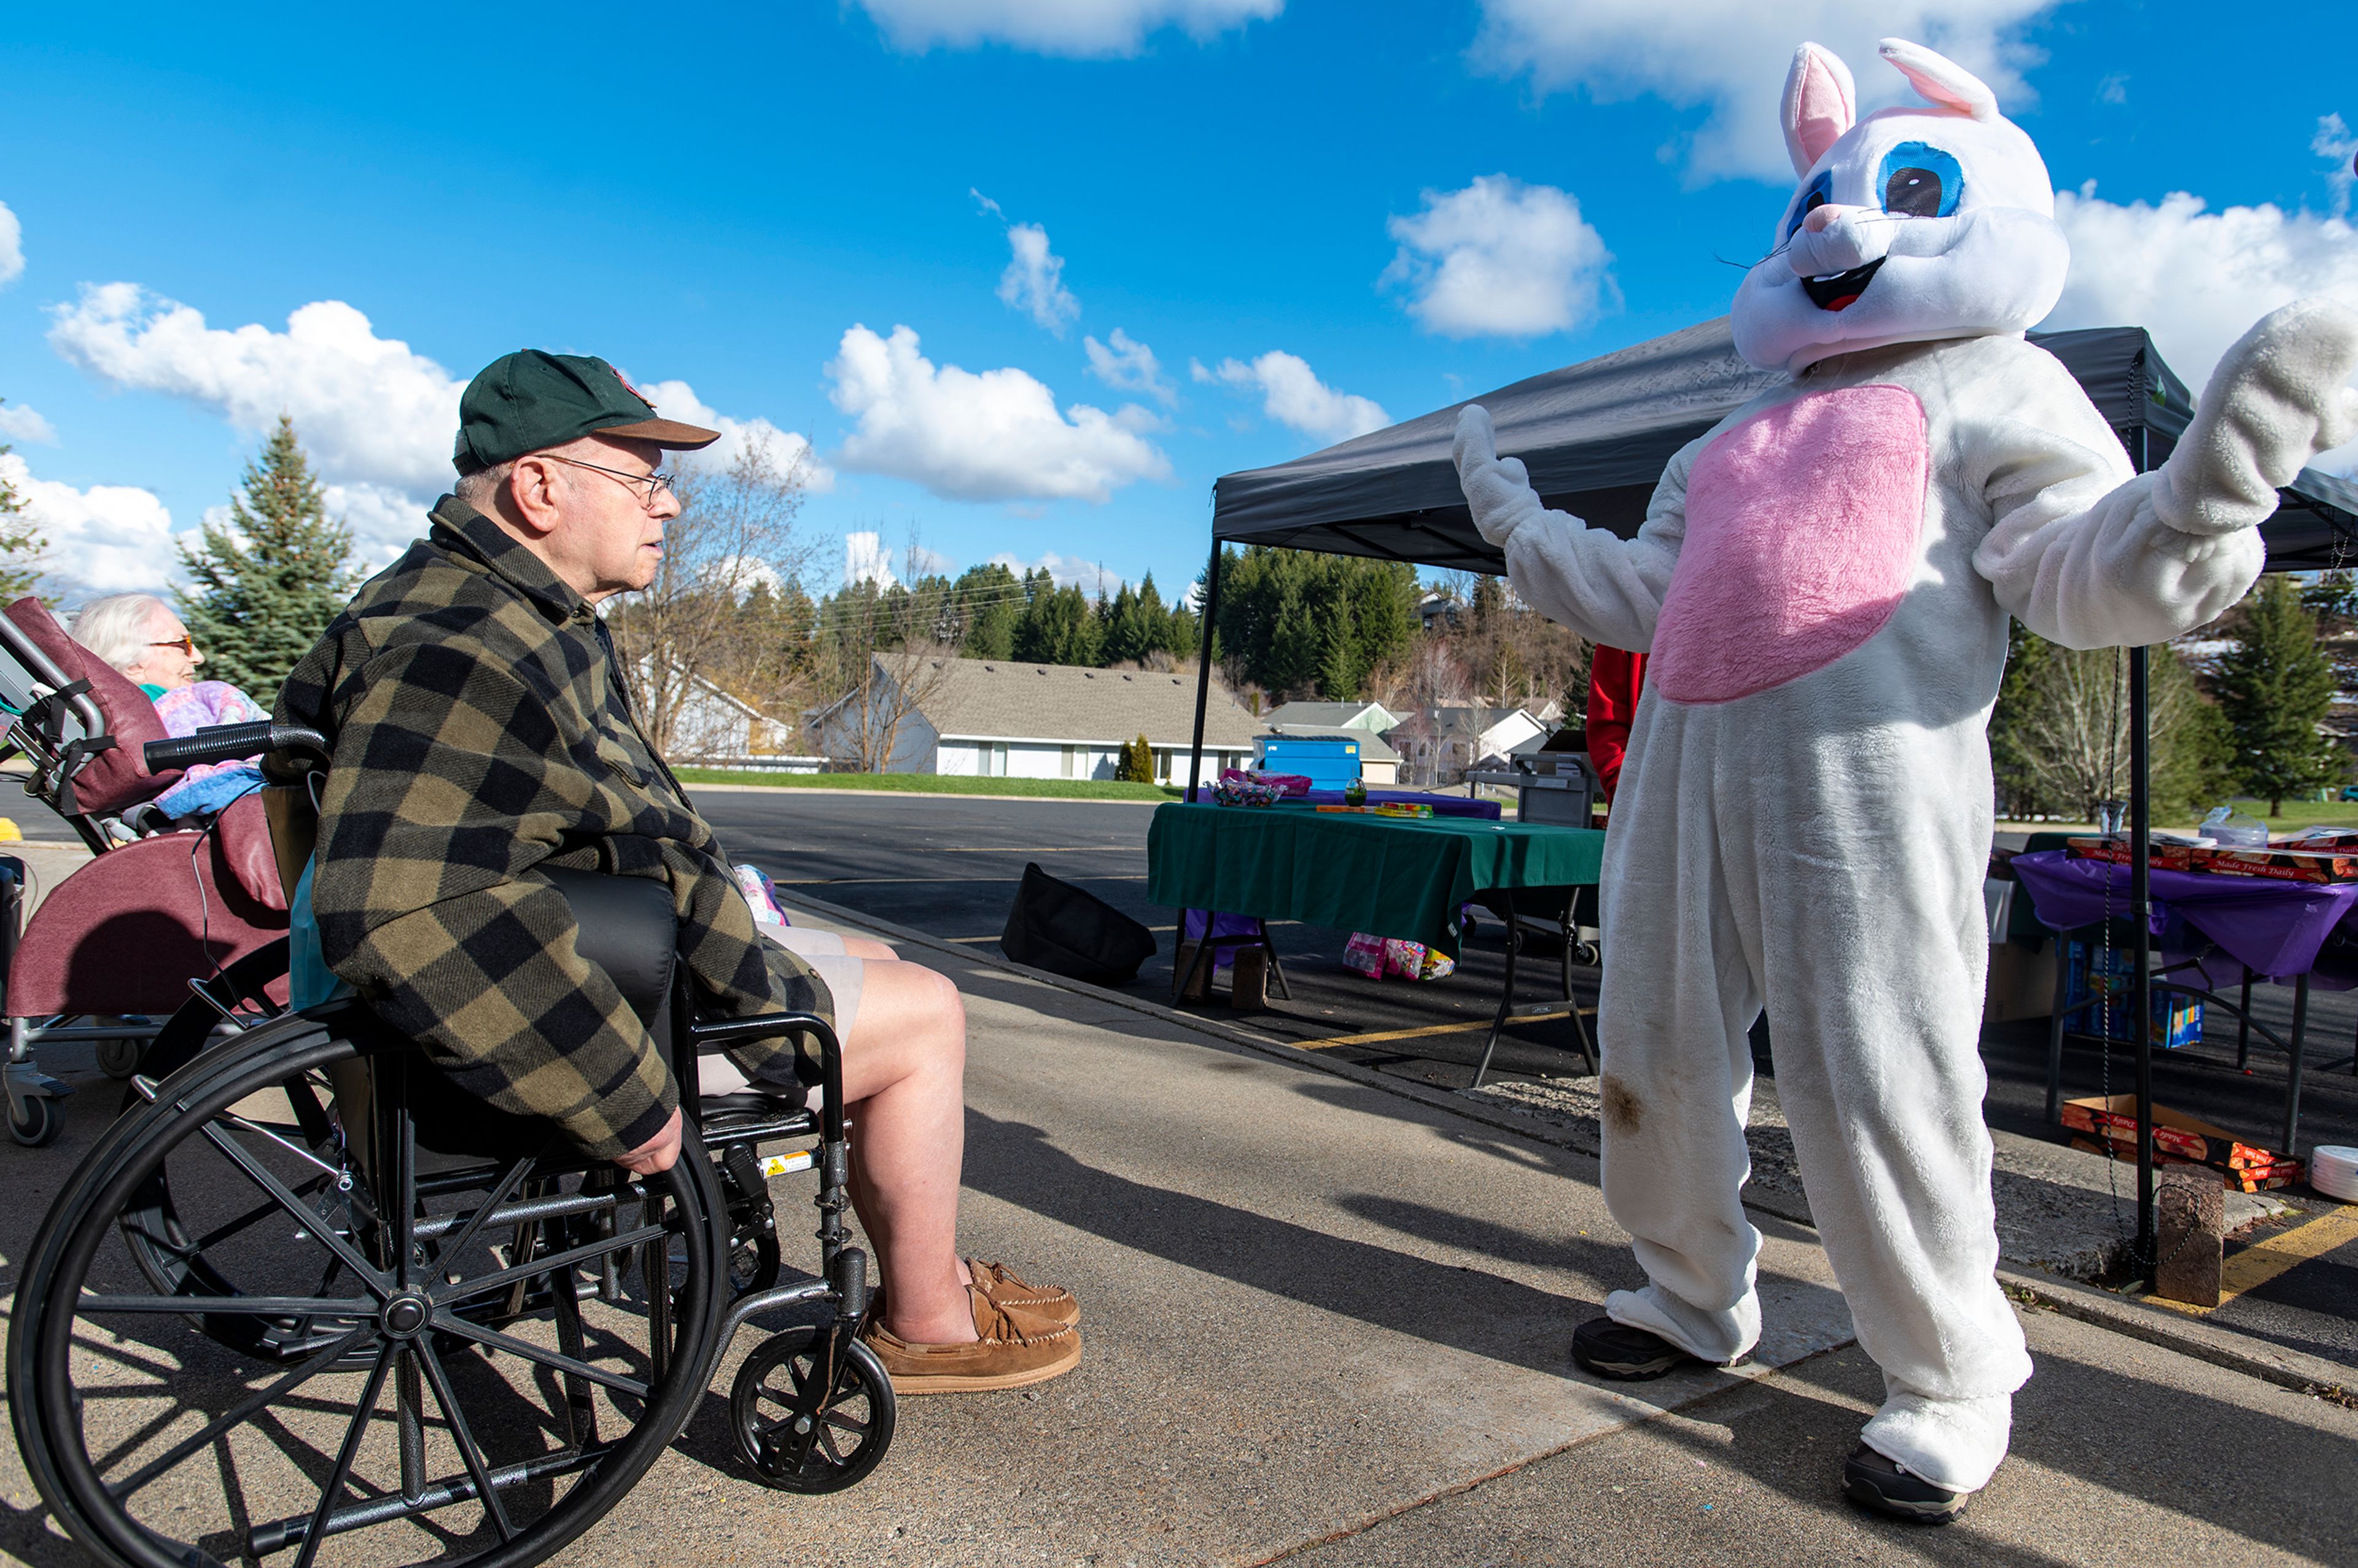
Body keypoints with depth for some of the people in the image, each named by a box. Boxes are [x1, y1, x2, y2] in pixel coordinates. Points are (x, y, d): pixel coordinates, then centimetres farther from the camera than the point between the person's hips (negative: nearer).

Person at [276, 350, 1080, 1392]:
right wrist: (622, 1104, -32)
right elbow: (397, 915, -38)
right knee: (923, 1015, -4)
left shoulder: (535, 620, 9)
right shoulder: (456, 657, -27)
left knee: (873, 967, 19)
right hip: (558, 1015, -11)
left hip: (632, 945, 11)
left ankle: (926, 1268, 25)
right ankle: (925, 1324, 12)